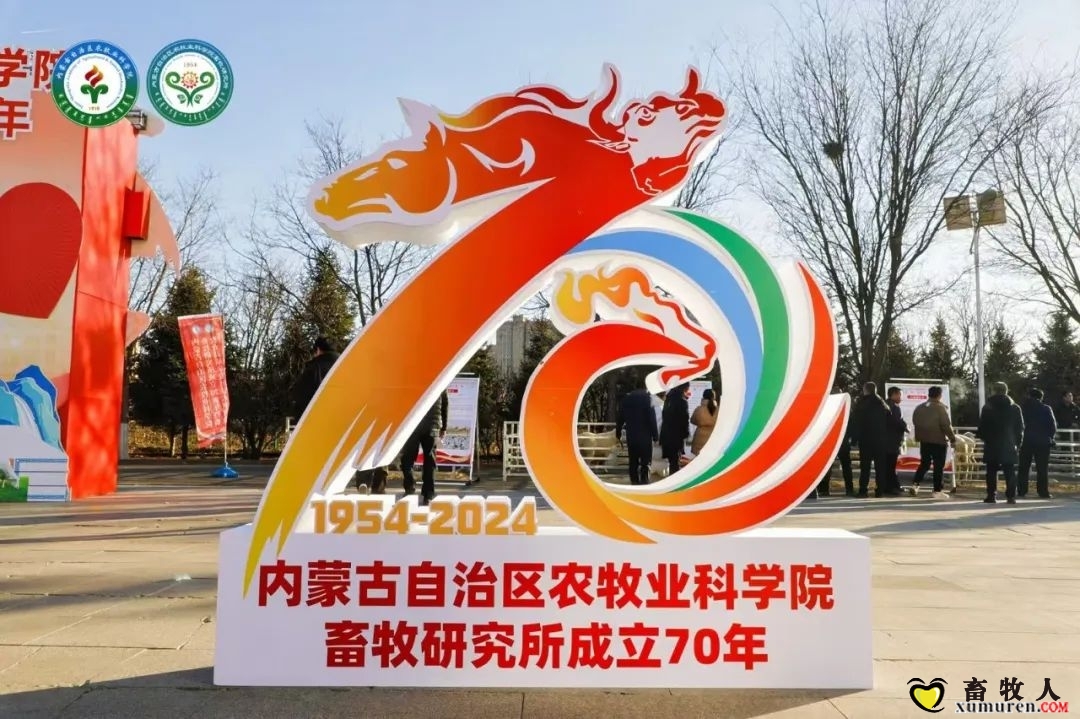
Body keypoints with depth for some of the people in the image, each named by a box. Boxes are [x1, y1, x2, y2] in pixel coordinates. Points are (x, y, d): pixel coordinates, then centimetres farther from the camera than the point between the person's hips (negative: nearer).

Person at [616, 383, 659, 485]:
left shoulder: (626, 399, 9)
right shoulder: (646, 398, -6)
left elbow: (620, 418, 12)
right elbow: (652, 418, -10)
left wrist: (618, 433, 20)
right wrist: (655, 435, -7)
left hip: (631, 436, 4)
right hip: (645, 435, -4)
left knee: (633, 461, 8)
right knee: (645, 461, -1)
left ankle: (635, 482, 8)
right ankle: (643, 480, -10)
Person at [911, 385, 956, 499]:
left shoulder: (919, 408, 7)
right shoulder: (940, 408, -13)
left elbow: (915, 423, 14)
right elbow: (946, 425, -15)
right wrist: (952, 438, -5)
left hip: (924, 440, 6)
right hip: (939, 441, -6)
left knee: (924, 464, 16)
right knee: (939, 466, 0)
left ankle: (916, 484, 5)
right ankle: (937, 491, 1)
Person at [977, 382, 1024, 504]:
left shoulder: (987, 407, -1)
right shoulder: (1015, 408, 5)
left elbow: (982, 427, 0)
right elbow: (1020, 428, 7)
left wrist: (984, 439, 13)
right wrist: (1017, 443, 13)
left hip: (991, 445, -1)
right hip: (1009, 445, 2)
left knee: (991, 471, 3)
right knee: (1010, 472, 4)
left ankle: (991, 495, -1)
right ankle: (1011, 496, -2)